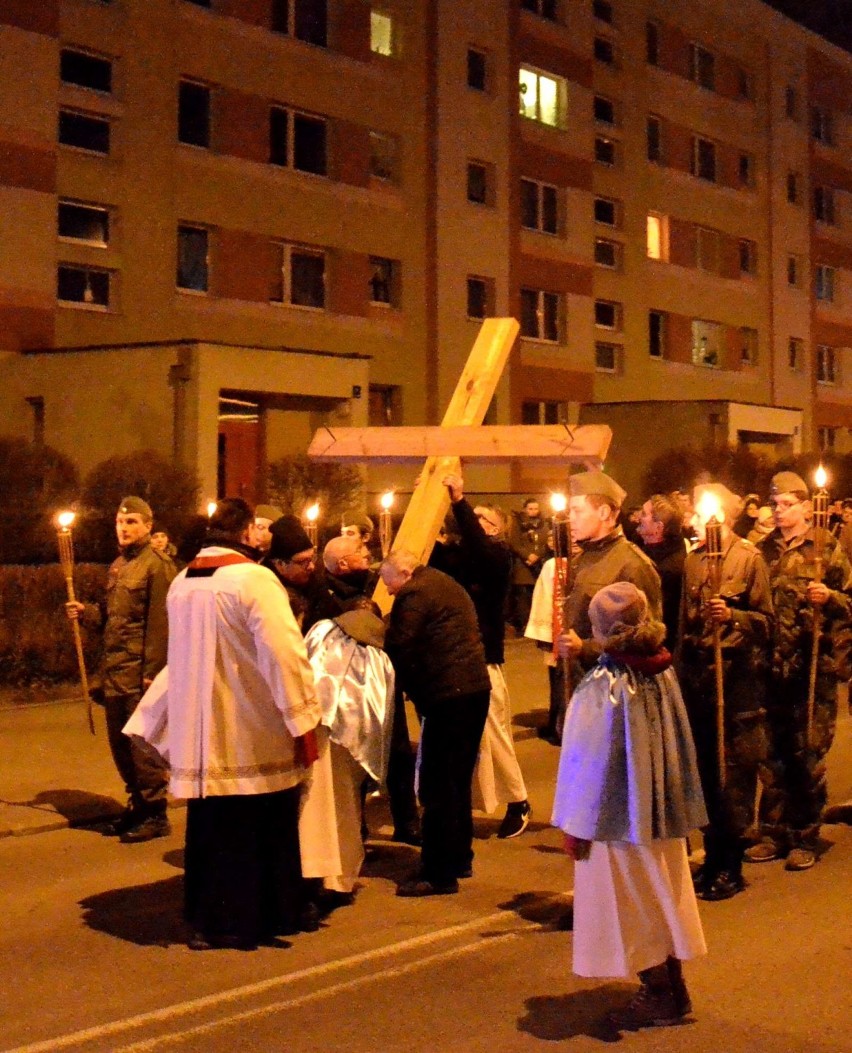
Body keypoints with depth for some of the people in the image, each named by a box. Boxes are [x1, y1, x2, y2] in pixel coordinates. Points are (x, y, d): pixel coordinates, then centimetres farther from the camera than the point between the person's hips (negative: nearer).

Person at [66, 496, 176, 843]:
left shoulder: (157, 565, -10)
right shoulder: (118, 566, 16)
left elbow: (160, 623, -16)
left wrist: (151, 672, -19)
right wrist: (85, 612, 4)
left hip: (139, 673, -8)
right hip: (114, 671, 8)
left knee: (142, 745, -3)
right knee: (119, 743, 13)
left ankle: (155, 814, 7)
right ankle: (137, 805, 26)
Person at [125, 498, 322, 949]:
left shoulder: (181, 583, 7)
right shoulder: (254, 579, -15)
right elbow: (284, 654, -19)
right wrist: (303, 722, -15)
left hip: (200, 737, 7)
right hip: (253, 739, -6)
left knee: (210, 827, 15)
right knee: (260, 830, 6)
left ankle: (206, 920, 22)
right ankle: (253, 918, 13)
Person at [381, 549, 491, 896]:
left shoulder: (414, 593, -10)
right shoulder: (445, 584, 20)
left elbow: (397, 649, -13)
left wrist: (408, 688, 4)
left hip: (448, 695, -10)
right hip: (475, 688, 10)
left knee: (437, 786, -5)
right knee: (458, 779, 18)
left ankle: (439, 874, -3)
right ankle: (459, 858, 26)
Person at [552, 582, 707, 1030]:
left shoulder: (604, 685, -21)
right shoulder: (662, 672, -1)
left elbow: (593, 759, -18)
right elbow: (679, 743, 7)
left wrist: (577, 824, -9)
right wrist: (679, 804, 17)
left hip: (620, 816, -7)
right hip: (663, 811, 7)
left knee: (631, 907, 7)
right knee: (661, 899, 18)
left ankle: (658, 996, 16)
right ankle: (673, 989, 28)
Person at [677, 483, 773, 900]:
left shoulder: (749, 557, -4)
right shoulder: (693, 559, 11)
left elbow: (766, 620, -4)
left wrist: (732, 615, -21)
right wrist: (682, 669, 16)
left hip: (736, 672, -5)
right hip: (696, 671, 5)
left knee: (734, 771, -2)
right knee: (703, 768, 8)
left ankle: (732, 866, 8)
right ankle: (712, 855, 20)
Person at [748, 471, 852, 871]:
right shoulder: (764, 551, 12)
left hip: (815, 668, -4)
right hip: (774, 668, 4)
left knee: (808, 756, 1)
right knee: (774, 755, 9)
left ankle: (805, 840, 10)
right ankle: (773, 834, 18)